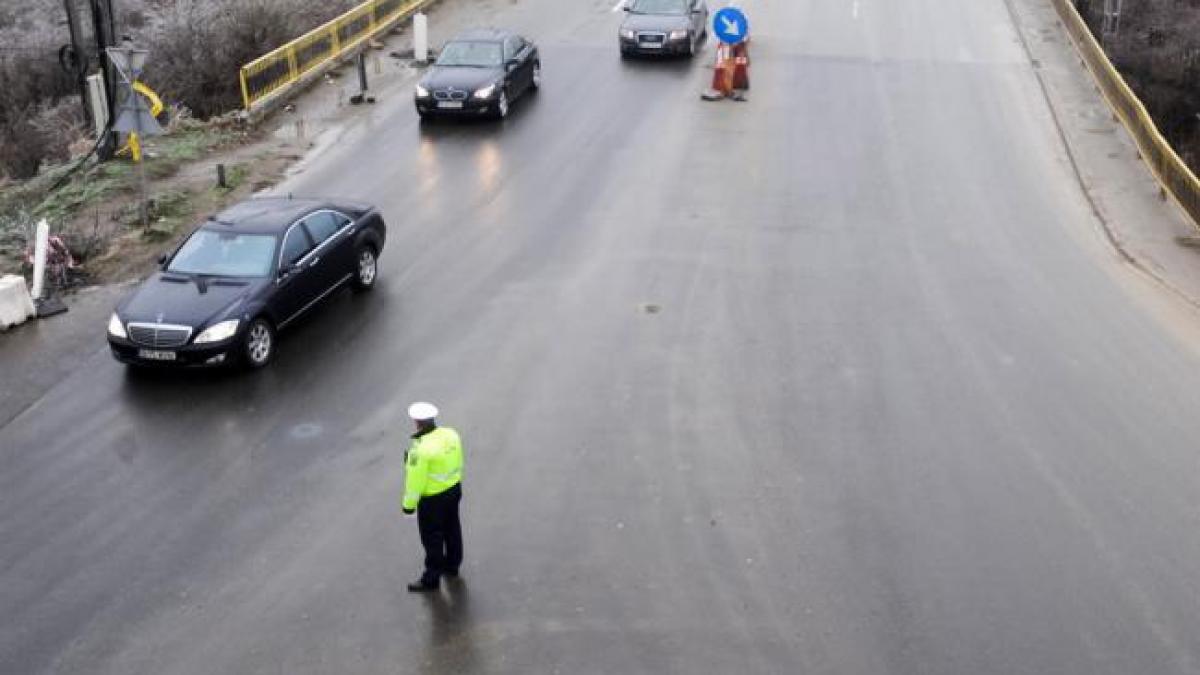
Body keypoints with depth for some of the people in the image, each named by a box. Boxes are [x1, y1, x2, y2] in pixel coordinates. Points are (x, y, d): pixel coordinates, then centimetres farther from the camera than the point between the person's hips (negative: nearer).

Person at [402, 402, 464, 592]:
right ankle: (452, 565, 43)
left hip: (432, 498, -7)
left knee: (432, 538, 8)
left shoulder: (421, 448, -29)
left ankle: (431, 579, 23)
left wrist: (409, 504, -10)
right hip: (454, 489, 7)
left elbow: (415, 480, -22)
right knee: (451, 529, 24)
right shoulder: (450, 434, -8)